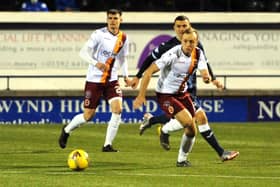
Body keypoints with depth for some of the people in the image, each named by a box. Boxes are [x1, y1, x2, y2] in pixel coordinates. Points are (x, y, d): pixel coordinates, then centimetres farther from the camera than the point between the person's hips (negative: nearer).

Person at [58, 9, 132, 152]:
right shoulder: (99, 34, -12)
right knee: (88, 116, 1)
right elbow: (83, 52, -15)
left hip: (112, 80, 4)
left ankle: (107, 145, -10)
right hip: (94, 80, -4)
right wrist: (96, 63, -32)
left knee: (117, 109, -18)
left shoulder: (123, 38, 4)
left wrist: (126, 76, 7)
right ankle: (66, 130, 32)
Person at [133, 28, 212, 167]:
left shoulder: (198, 54, -5)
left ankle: (182, 159, 25)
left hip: (182, 93, 7)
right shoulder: (173, 54, -25)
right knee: (187, 121, -24)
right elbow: (148, 72, -23)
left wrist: (206, 77, -38)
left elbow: (204, 72, -11)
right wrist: (141, 96, -24)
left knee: (191, 130, 4)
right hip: (165, 95, -7)